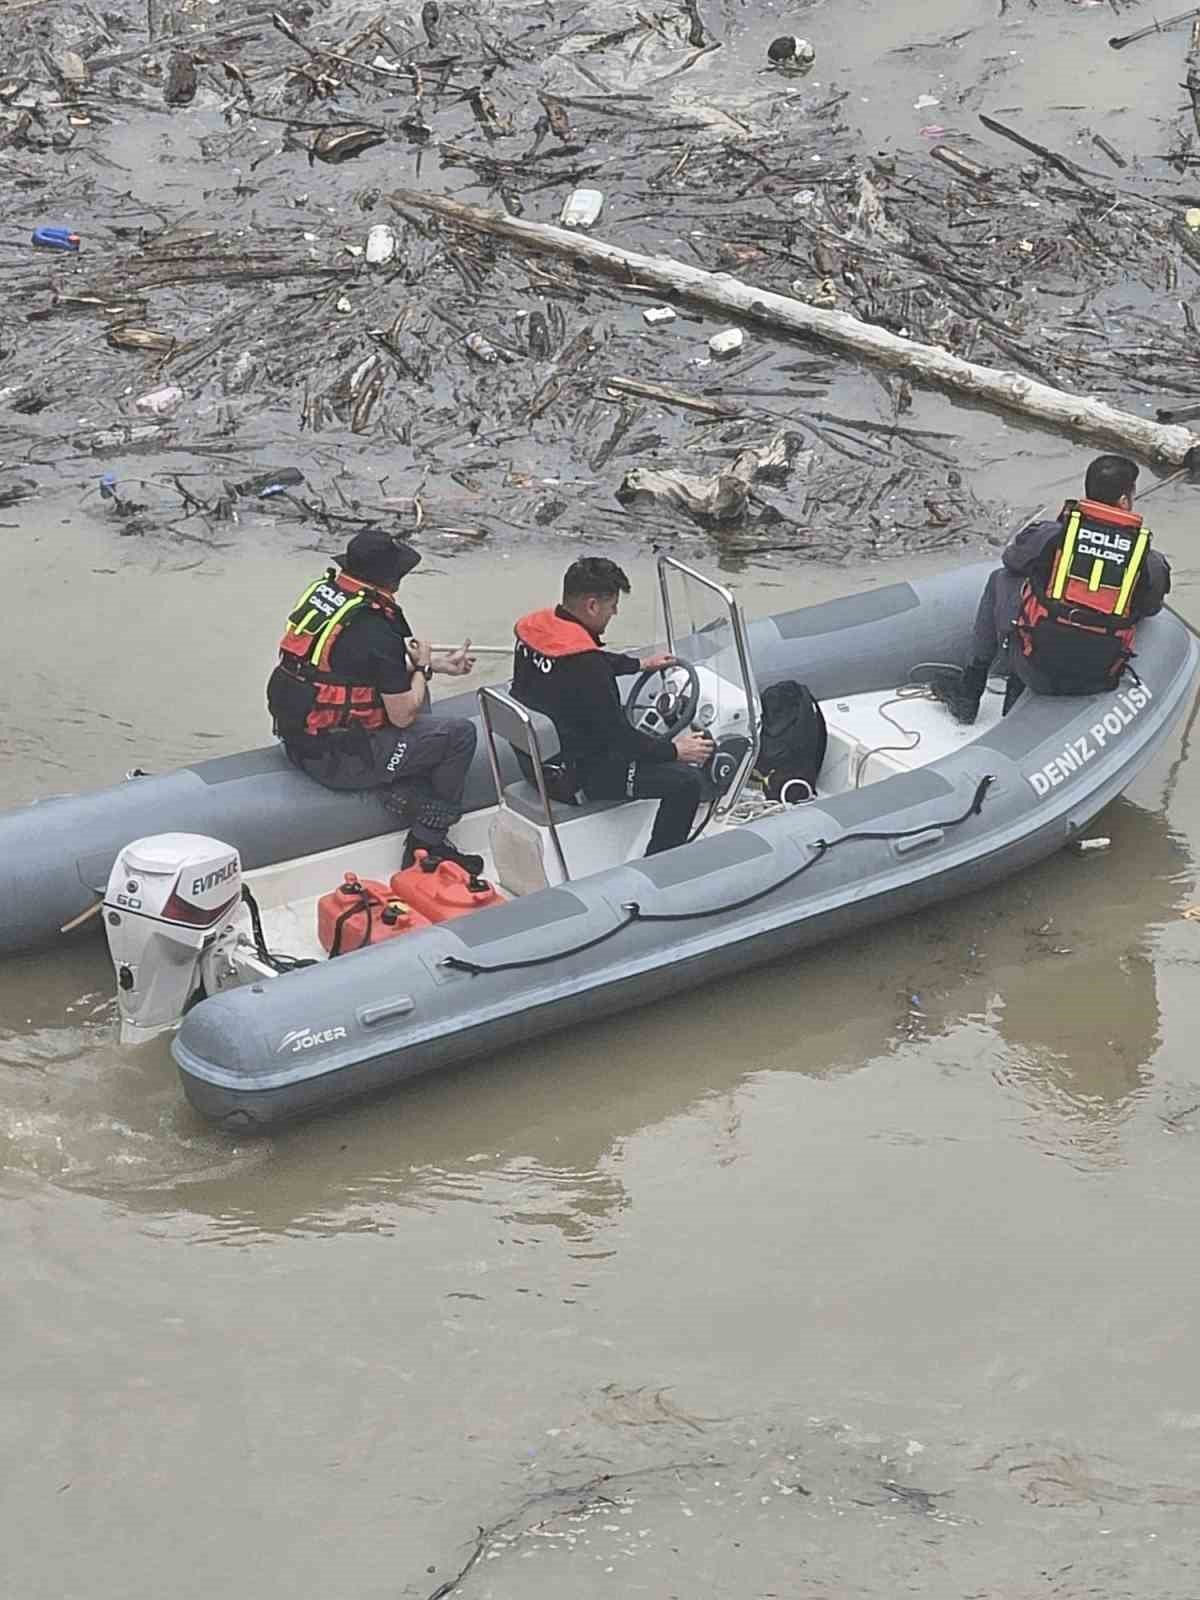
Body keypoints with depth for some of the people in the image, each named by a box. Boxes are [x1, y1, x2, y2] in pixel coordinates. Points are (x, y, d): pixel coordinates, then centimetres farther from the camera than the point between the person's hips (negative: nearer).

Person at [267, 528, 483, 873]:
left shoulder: (320, 590, 2)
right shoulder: (376, 630, -24)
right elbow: (402, 715, -16)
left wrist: (439, 664, 22)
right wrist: (422, 668, 3)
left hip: (297, 740, 9)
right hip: (338, 759, -9)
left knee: (411, 687, 25)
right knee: (460, 734, 2)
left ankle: (405, 789, 13)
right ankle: (427, 843, 10)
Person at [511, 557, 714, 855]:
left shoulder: (533, 629, -2)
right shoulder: (585, 666, -30)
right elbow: (619, 737, -22)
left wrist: (640, 664, 29)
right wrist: (674, 751, -7)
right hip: (573, 776, -10)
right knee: (687, 780, -9)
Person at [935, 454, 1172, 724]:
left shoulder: (1051, 535, -9)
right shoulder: (1152, 563, -6)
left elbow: (1012, 560, 12)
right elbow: (1151, 608, 13)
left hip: (1039, 673, -2)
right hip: (1096, 682, 2)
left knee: (1001, 579, 23)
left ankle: (968, 692, 26)